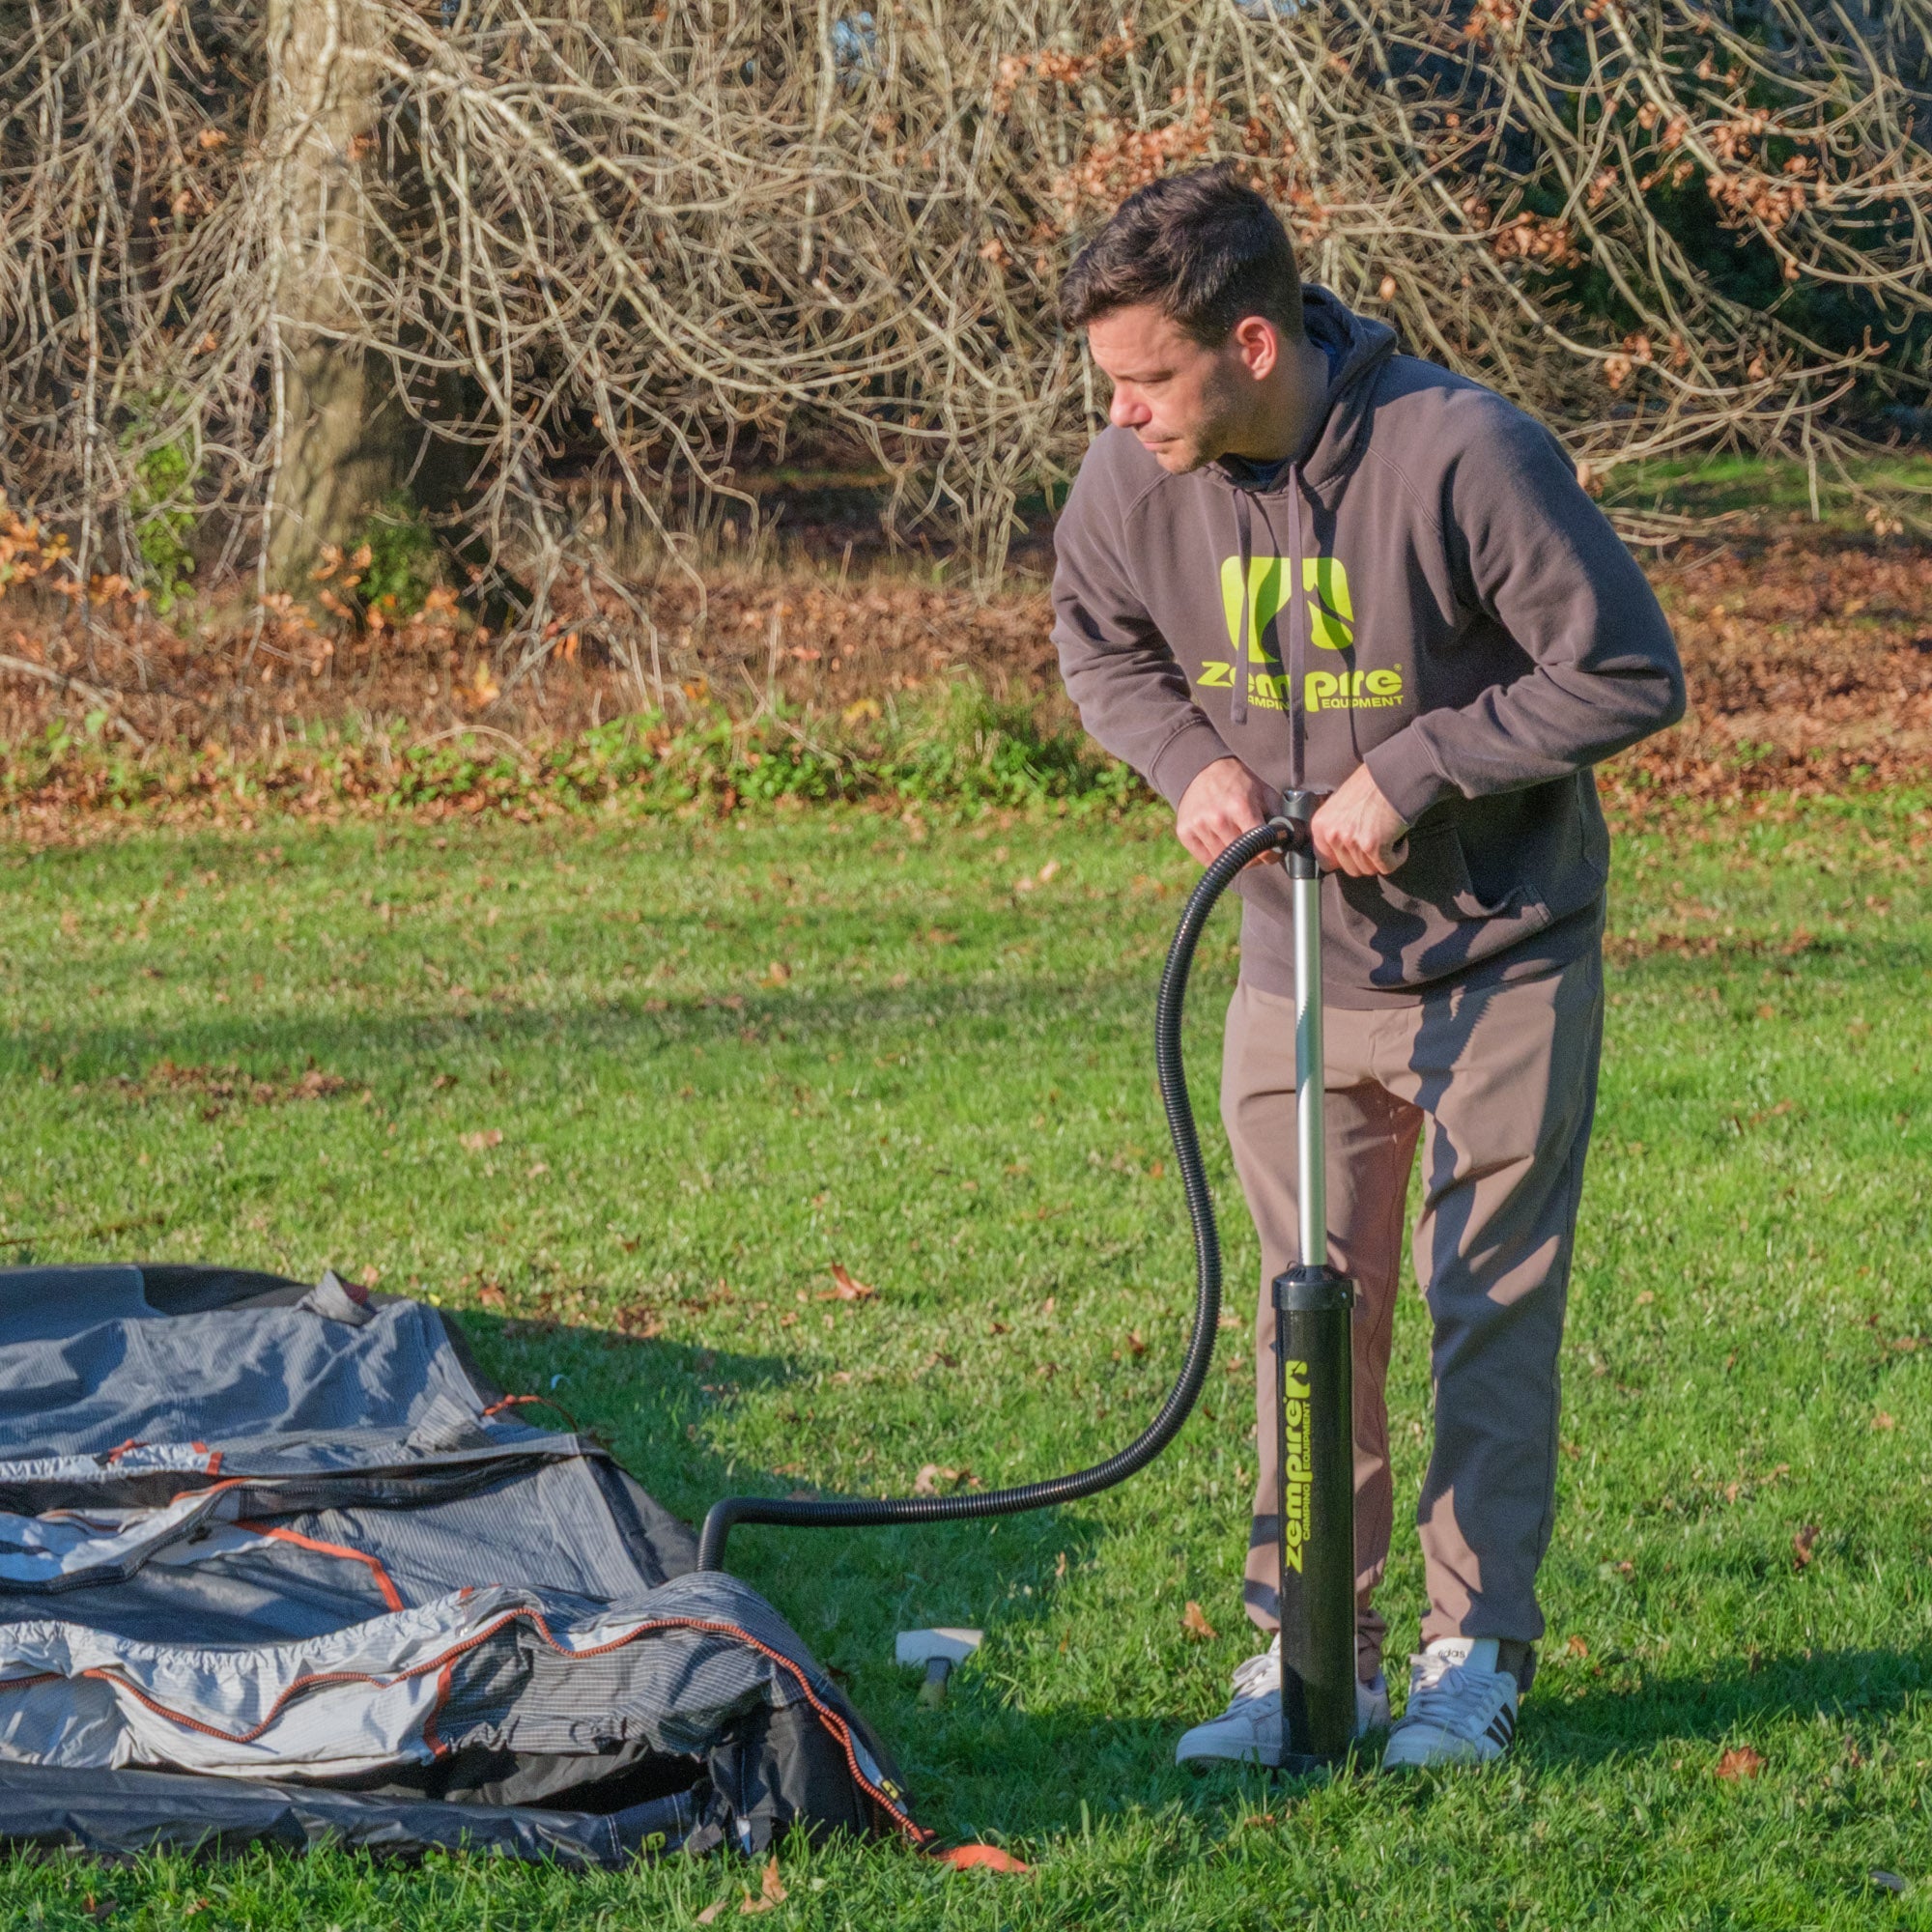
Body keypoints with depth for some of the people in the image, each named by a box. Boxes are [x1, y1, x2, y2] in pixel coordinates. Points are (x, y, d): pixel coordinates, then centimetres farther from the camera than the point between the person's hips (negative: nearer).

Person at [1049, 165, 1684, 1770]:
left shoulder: (1464, 457, -25)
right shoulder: (1135, 478, -11)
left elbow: (1628, 676, -18)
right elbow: (1100, 646, 11)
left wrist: (1411, 769, -22)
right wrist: (1191, 758, -9)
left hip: (1503, 955, -4)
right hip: (1299, 961, 4)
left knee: (1493, 1307, 1)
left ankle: (1480, 1652, 10)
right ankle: (1312, 1652, 16)